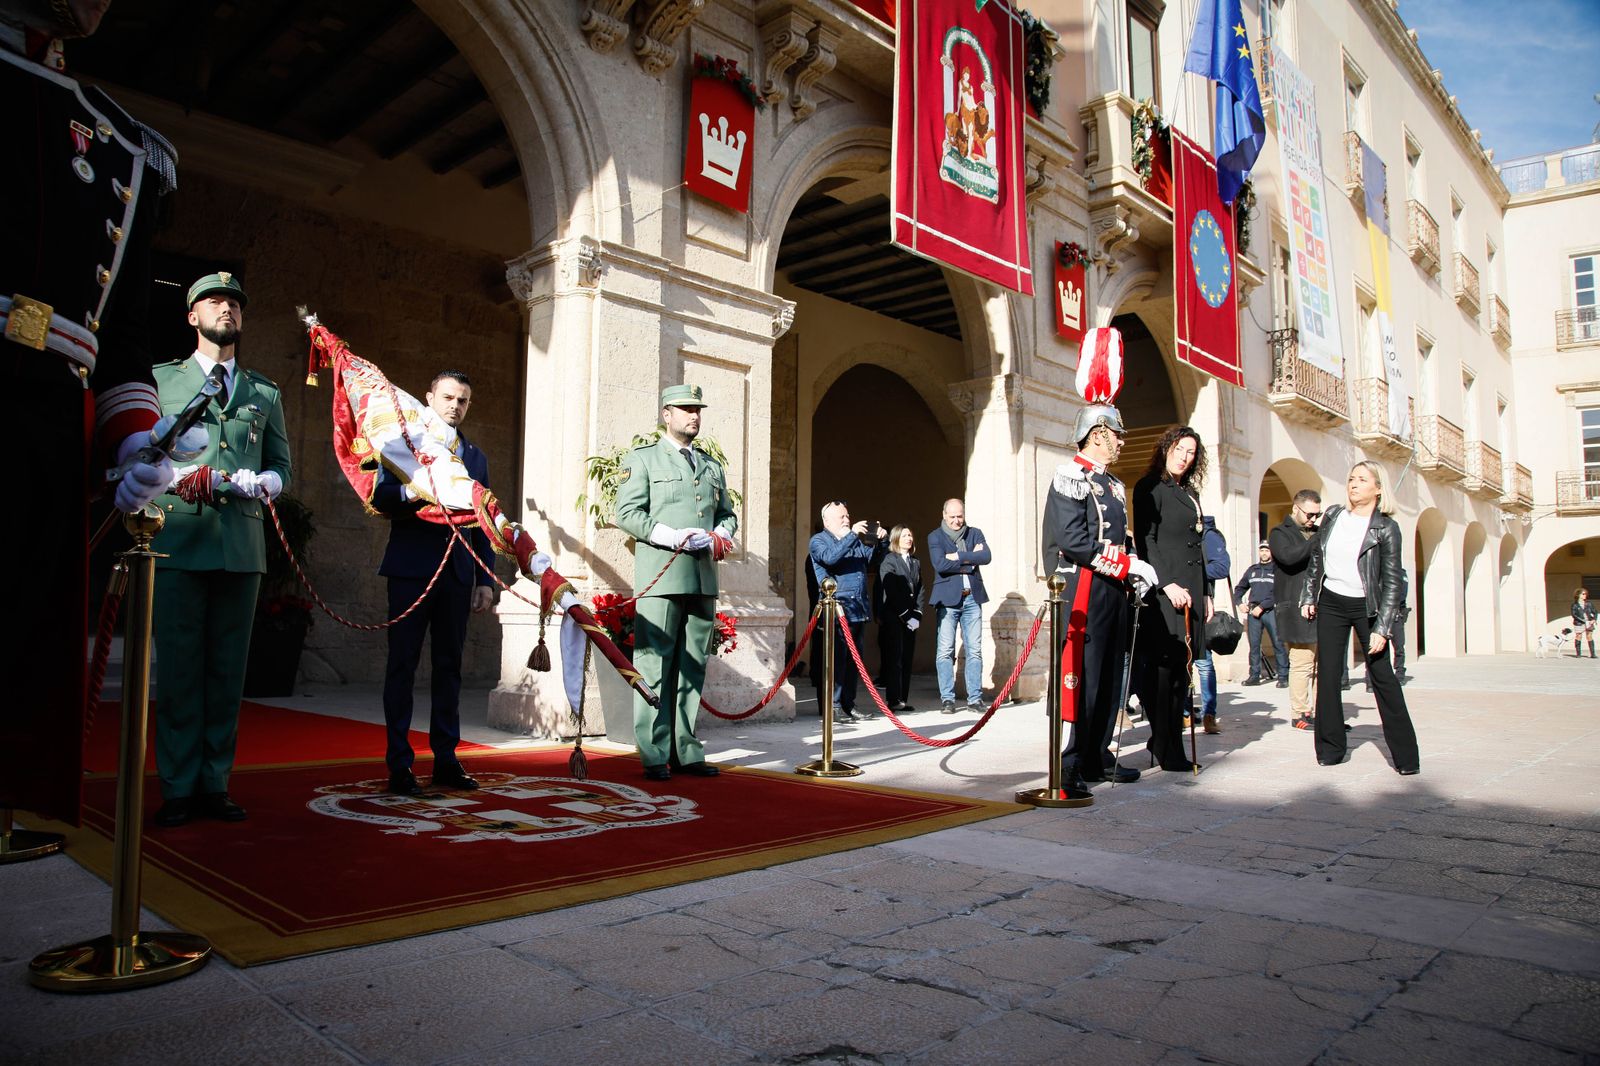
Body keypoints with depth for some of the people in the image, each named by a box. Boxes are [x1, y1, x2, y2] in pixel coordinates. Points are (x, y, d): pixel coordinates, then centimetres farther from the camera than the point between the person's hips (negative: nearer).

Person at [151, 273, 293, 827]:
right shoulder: (161, 379, 13)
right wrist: (178, 475, -12)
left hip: (243, 545, 2)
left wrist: (262, 484, -6)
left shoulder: (265, 393, 19)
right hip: (178, 540, -2)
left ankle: (215, 784, 10)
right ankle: (178, 788, 4)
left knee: (228, 668, 4)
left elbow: (281, 465, 16)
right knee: (178, 667, -3)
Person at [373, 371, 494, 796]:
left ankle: (446, 760, 14)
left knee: (449, 665, 7)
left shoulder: (476, 457, 17)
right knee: (403, 664, -1)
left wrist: (486, 580, 9)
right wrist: (407, 493, -28)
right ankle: (399, 764, 4)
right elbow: (379, 497, -6)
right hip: (411, 569, -4)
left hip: (456, 574, 4)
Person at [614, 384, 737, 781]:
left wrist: (721, 536, 1)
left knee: (693, 667, 7)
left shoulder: (713, 466, 22)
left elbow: (728, 513, 25)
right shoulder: (642, 459, 6)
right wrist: (674, 537, -15)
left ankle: (687, 751, 13)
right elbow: (627, 513, -4)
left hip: (704, 578, 5)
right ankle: (655, 756, 0)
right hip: (660, 577, -5)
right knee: (654, 666, -5)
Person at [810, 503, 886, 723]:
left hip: (858, 609, 7)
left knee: (853, 659, 10)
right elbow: (830, 557, -18)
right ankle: (833, 707, -3)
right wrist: (852, 535, -20)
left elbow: (872, 560, 18)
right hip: (838, 610, -7)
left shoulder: (855, 541, 22)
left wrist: (879, 541, 1)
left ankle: (848, 705, 17)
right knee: (837, 659, -8)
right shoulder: (818, 541, 2)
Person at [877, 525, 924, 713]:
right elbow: (891, 592, -10)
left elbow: (919, 590, 13)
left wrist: (917, 616, 1)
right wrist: (906, 616, -12)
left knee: (908, 659, 5)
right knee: (894, 658, -6)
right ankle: (894, 701, -4)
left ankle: (903, 700, 10)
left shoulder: (916, 562, 16)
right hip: (893, 618, -6)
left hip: (911, 619, 6)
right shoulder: (888, 560, -4)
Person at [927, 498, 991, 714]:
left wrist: (959, 557, -12)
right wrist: (971, 561, -10)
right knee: (945, 651, -3)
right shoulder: (935, 537, 3)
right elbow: (940, 564, -13)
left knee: (974, 650, 3)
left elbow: (987, 556, -6)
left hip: (972, 598, 3)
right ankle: (947, 699, 3)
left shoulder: (975, 533, 11)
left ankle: (975, 698, 8)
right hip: (947, 599, -2)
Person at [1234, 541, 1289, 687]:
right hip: (1253, 611, 4)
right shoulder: (1252, 570, 19)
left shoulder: (1277, 570, 4)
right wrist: (1240, 602, 9)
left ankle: (1283, 675, -3)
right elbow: (1239, 588, 27)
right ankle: (1254, 675, 6)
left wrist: (1262, 606, -13)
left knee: (1278, 643, -7)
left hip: (1271, 611, -4)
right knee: (1254, 644, 2)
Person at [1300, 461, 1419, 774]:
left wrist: (1382, 628, -16)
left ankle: (1405, 755, 5)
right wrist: (1309, 596, 9)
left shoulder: (1385, 528, -9)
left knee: (1382, 676, -3)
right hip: (1331, 604, 4)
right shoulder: (1333, 515, 3)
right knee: (1328, 675, 3)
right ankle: (1331, 748, 13)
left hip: (1366, 607, -4)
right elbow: (1316, 558, 14)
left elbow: (1392, 581, -11)